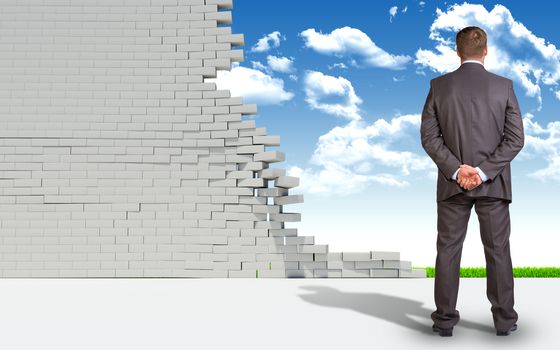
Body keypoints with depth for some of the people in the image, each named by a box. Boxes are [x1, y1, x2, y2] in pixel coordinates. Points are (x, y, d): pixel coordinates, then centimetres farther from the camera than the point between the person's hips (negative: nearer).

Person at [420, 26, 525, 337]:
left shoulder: (439, 85, -2)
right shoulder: (504, 86, -3)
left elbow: (429, 136, -6)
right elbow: (516, 138, -8)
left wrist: (456, 170, -10)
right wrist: (484, 172, -11)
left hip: (452, 183, 1)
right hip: (493, 183, 0)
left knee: (448, 250, 8)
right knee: (498, 250, 10)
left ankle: (445, 319, 14)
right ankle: (504, 319, 18)